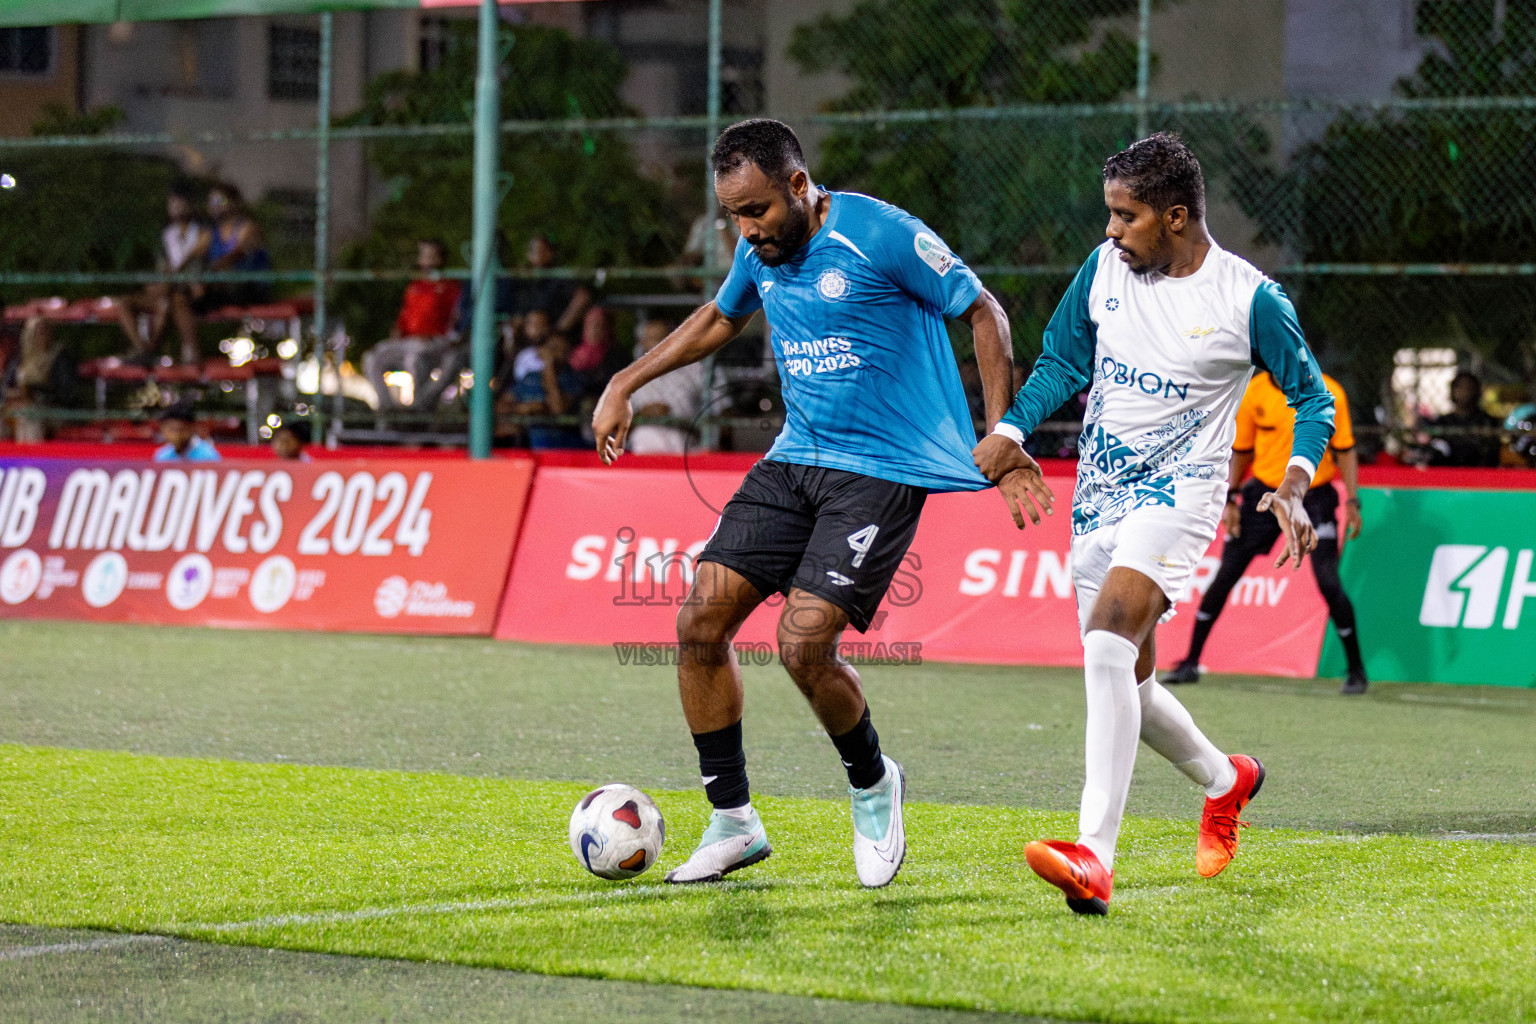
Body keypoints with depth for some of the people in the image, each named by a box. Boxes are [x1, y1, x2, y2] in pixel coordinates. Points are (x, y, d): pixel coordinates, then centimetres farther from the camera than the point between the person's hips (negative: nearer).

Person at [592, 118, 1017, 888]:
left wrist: (999, 436, -14)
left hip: (882, 470, -7)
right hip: (795, 458, 7)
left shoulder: (881, 235, -16)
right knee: (699, 621, -4)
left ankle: (873, 787, 10)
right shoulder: (759, 250, 6)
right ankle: (733, 822, 8)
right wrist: (626, 383, 22)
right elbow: (719, 319, 27)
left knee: (803, 642, -20)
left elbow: (983, 313, -8)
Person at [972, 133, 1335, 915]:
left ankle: (1094, 858, -36)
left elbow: (1312, 397, 1)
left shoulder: (1248, 299, -10)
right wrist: (1010, 431, -3)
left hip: (1176, 494, -6)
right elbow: (1062, 362, 15)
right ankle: (1224, 779, 43)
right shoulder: (1104, 268, 3)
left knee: (1107, 648, -28)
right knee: (1124, 684, 13)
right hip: (1099, 497, 7)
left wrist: (1293, 485, -16)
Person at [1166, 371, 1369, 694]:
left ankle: (1356, 671, 2)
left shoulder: (1329, 394, -8)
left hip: (1314, 496, -2)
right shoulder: (1254, 392, -2)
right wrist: (1230, 498, 2)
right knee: (1225, 575, 0)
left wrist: (1352, 502, -10)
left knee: (1328, 582, -12)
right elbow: (1242, 450, 9)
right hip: (1264, 493, 2)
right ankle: (1190, 663, 10)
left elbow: (1345, 450, -2)